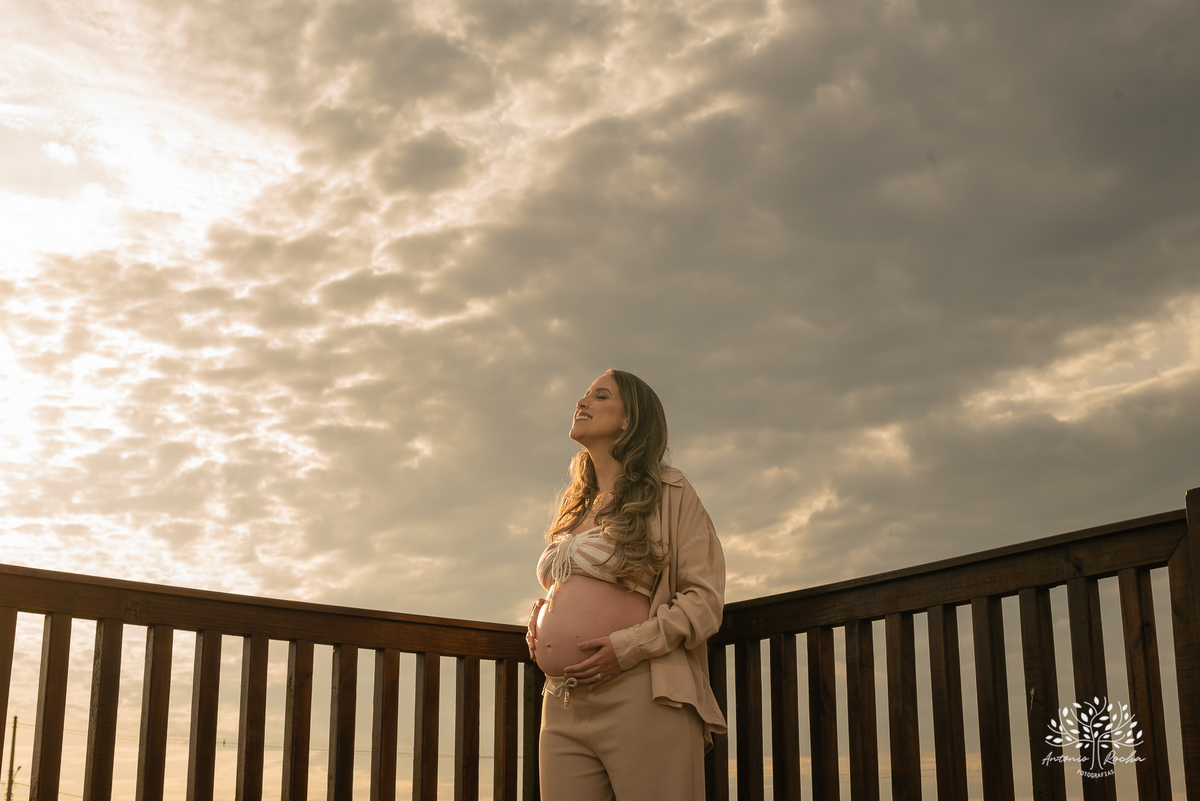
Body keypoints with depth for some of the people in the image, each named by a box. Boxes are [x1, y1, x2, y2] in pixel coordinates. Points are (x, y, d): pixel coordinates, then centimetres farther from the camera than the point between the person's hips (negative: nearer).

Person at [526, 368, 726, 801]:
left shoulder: (668, 492, 3)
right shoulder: (575, 507, 23)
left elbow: (705, 598, -4)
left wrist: (629, 646, -15)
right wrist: (539, 621, 13)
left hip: (642, 699, -6)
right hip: (562, 708, 6)